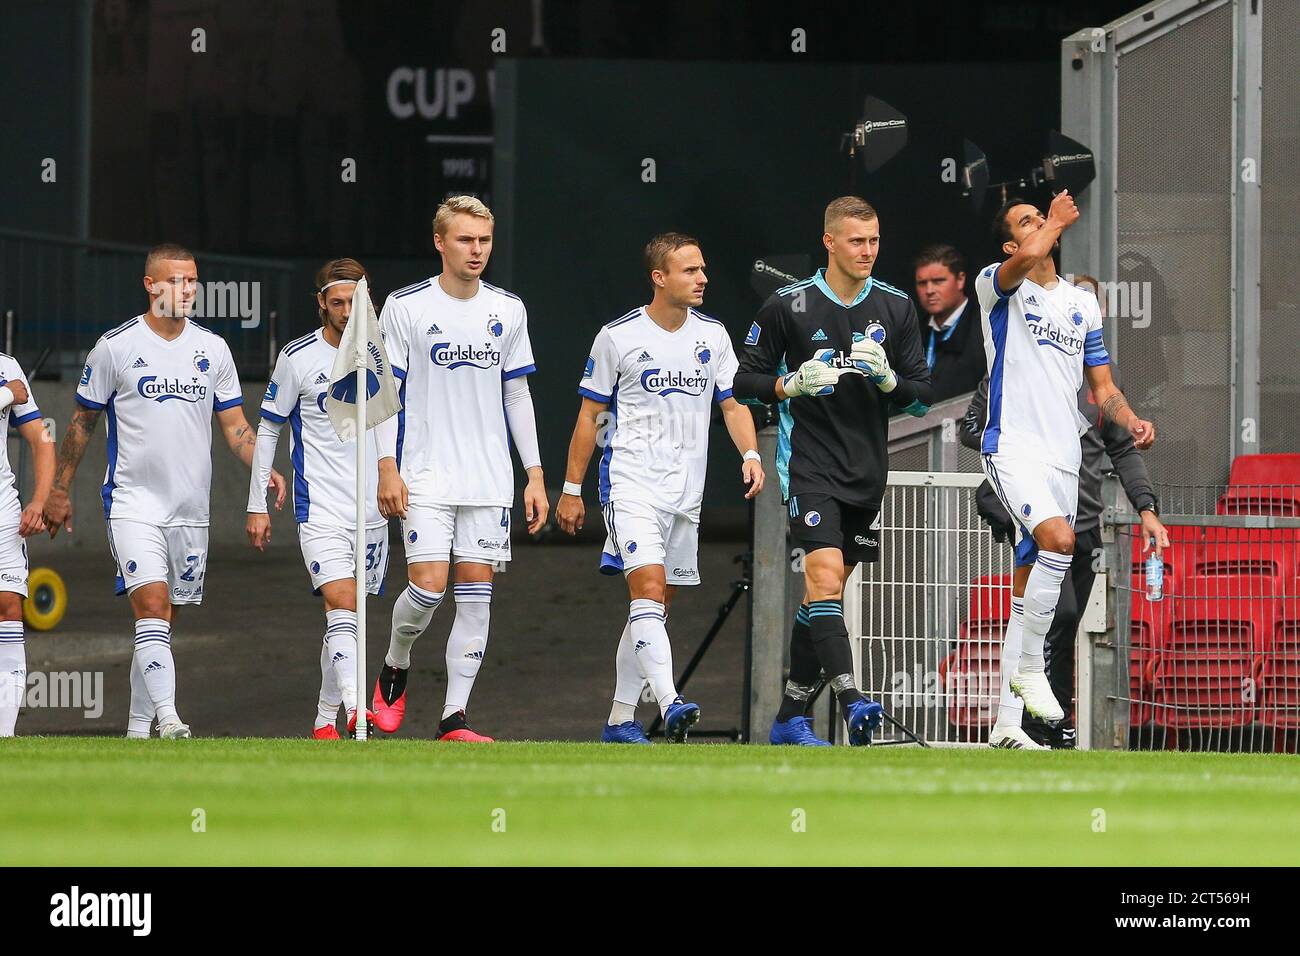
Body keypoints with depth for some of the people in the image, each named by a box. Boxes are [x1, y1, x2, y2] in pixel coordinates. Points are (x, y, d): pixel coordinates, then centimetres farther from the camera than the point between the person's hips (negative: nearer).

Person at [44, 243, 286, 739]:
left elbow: (234, 425, 10)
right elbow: (82, 422, 5)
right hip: (133, 504, -4)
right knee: (152, 606, -19)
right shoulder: (115, 346, -3)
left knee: (163, 622, 8)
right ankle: (167, 718, -27)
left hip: (191, 507, 4)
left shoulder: (212, 348, 7)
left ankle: (138, 725, 17)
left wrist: (264, 469, -7)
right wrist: (58, 490, 4)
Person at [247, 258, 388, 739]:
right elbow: (268, 429, 3)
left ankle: (326, 716, 21)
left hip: (373, 512, 4)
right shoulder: (298, 357, -4)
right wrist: (257, 504, 1)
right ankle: (355, 709, -33)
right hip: (320, 509, -4)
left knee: (348, 619, 10)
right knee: (342, 609, -20)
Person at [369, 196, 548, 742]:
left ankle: (455, 717, 2)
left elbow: (517, 395, 14)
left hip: (490, 480, 3)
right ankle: (395, 668, 16)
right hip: (425, 475, -3)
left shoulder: (508, 311, 8)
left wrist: (535, 475, 9)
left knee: (476, 593, -1)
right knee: (428, 585, -14)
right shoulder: (405, 307, -3)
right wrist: (387, 467, -9)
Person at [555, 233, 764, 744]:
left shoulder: (713, 335, 8)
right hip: (630, 484, -5)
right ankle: (669, 704, -34)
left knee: (656, 607, 9)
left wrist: (751, 455, -6)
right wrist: (571, 490, 2)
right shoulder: (618, 337, -4)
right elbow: (589, 417, 2)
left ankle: (620, 719, 17)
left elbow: (732, 404, 13)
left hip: (685, 492, 5)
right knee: (648, 587, -21)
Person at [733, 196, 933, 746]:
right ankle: (850, 701, -32)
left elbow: (922, 396, 7)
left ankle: (791, 717, 18)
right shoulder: (788, 305, -4)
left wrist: (888, 378, -14)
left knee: (825, 594, 10)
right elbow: (744, 381, 2)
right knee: (825, 577, -21)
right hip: (809, 466, -4)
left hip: (867, 473, 4)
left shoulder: (897, 308, 5)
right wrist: (793, 383, -16)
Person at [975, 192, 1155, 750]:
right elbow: (1030, 258, -24)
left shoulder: (1083, 305, 18)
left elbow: (1102, 387, 20)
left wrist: (1130, 421, 0)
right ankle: (1029, 667, -18)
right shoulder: (997, 284, 0)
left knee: (1028, 590, 6)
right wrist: (1056, 222, -4)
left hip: (1064, 457, 6)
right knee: (1058, 538, -30)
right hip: (1012, 447, -6)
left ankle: (1005, 724, 8)